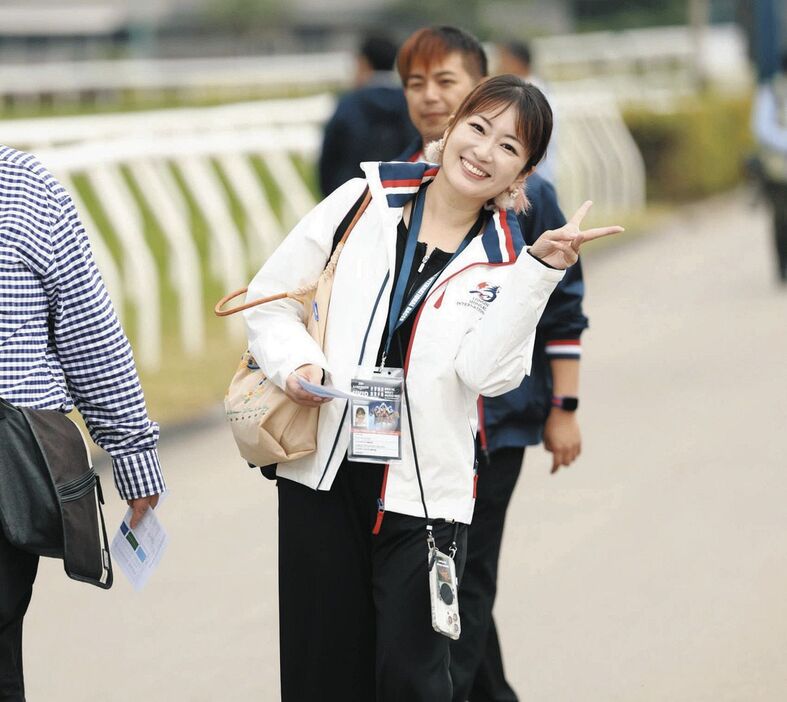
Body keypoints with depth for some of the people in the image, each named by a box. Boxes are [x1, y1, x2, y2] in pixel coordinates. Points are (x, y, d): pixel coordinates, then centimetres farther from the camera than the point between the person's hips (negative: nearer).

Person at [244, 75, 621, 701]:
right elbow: (270, 298, 8)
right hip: (323, 471, 1)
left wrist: (543, 270, -20)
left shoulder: (505, 262, 2)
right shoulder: (365, 200, 3)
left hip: (424, 491, -1)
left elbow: (487, 372, -15)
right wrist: (295, 362, -11)